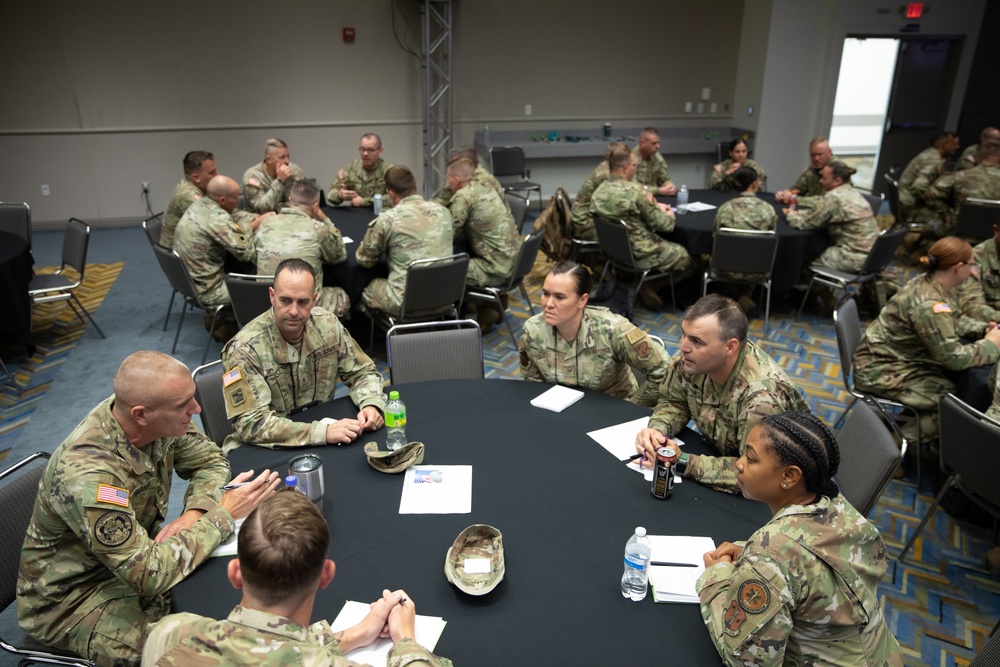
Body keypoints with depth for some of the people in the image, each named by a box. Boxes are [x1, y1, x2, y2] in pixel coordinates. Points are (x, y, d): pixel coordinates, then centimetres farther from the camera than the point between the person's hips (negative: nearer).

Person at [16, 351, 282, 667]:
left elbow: (210, 460, 1)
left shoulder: (158, 421, -16)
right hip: (74, 595, -6)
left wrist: (194, 514, -18)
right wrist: (222, 514, -25)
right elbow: (149, 575, -33)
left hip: (137, 553, 7)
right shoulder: (88, 475, -35)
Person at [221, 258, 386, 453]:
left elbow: (362, 372, 6)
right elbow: (251, 423, -23)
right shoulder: (244, 348, -18)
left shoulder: (328, 324, -5)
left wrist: (371, 405, -15)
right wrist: (323, 432, -31)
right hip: (266, 450, -4)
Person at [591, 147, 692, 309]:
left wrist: (655, 206, 10)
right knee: (683, 255, 17)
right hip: (638, 254, -8)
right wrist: (669, 215, 6)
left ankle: (648, 285, 20)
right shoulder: (634, 190, -25)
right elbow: (662, 225, -16)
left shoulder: (600, 190, -3)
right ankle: (650, 286, 18)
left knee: (665, 243, 30)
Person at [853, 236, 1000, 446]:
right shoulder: (929, 305, -29)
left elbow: (954, 321, 18)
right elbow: (954, 357, -23)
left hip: (896, 357, 10)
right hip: (884, 372, -10)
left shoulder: (929, 283, 0)